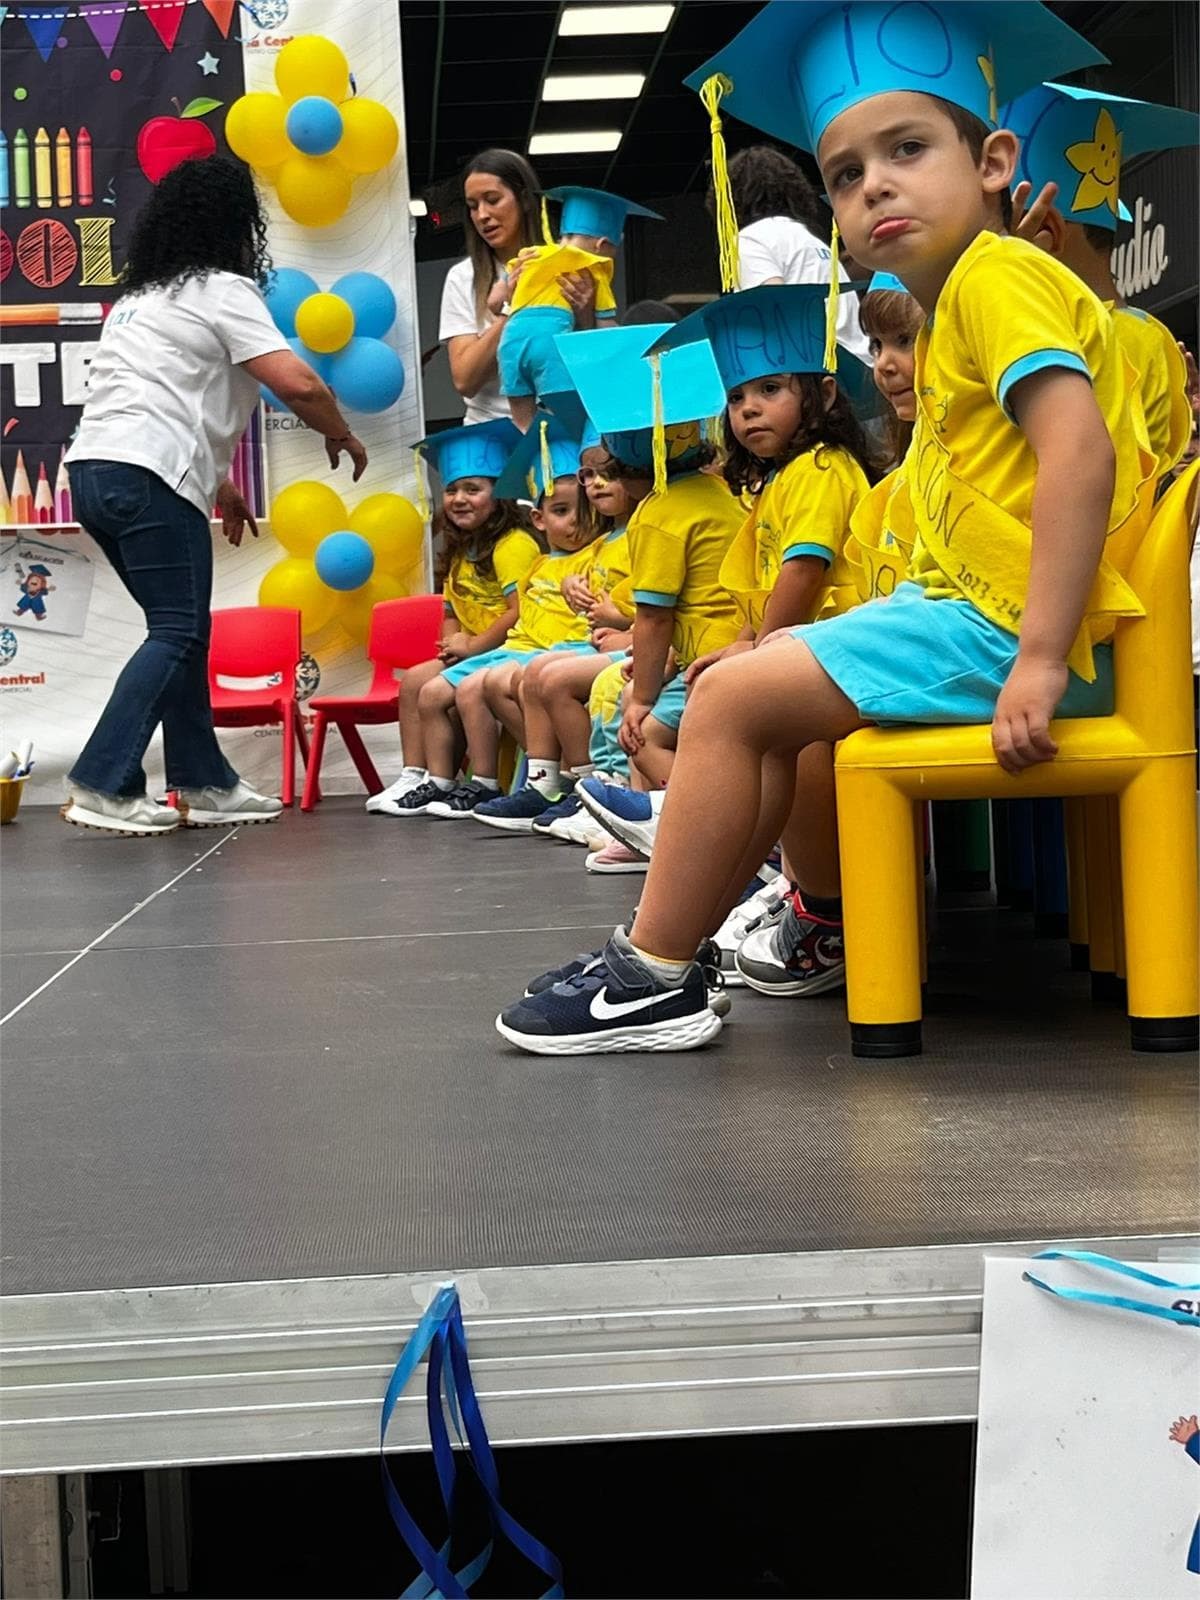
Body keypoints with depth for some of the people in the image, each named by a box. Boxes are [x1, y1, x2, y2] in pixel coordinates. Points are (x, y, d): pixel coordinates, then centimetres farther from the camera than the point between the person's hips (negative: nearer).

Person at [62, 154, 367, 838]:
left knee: (186, 627, 13)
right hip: (150, 476, -9)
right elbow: (299, 384, -10)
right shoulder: (222, 291, -1)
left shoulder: (143, 294, 25)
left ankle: (204, 783, 15)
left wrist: (218, 481, 34)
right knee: (177, 632, -6)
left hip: (94, 467, 9)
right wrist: (343, 437, 8)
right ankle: (103, 786, -13)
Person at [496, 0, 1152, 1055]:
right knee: (774, 713, 21)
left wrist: (1039, 658, -29)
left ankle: (655, 980, -2)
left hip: (1002, 624, -10)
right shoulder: (956, 301, 18)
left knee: (734, 698, -10)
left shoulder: (997, 275, -11)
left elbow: (1079, 451, -24)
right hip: (970, 608, 10)